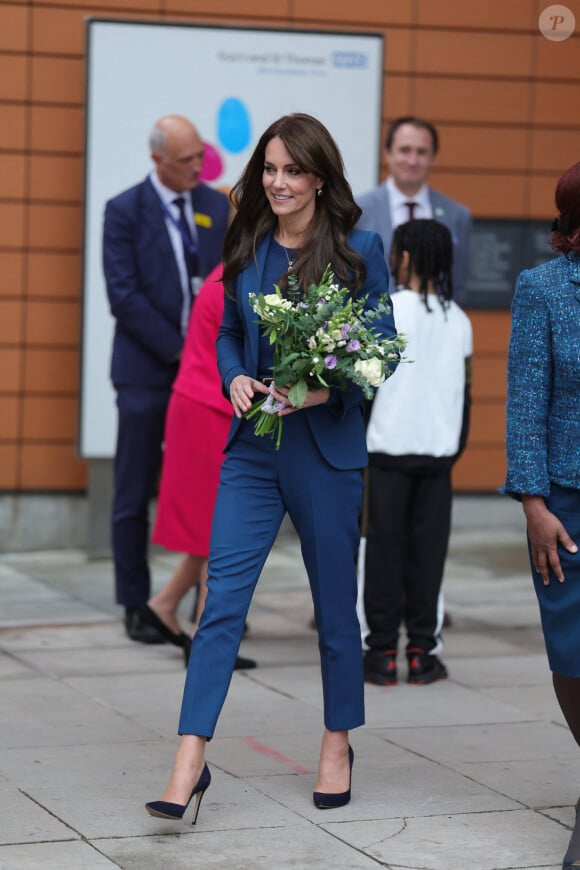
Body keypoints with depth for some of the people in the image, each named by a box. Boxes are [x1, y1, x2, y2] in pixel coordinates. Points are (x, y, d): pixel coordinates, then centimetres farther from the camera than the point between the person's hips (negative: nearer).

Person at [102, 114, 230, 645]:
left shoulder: (218, 207, 7)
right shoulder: (124, 212, -5)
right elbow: (124, 296, -11)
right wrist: (178, 350, -14)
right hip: (147, 372, -3)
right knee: (135, 495, 2)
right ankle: (137, 607, 10)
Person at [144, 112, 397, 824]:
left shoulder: (358, 251, -3)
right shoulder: (246, 250, 8)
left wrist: (321, 390, -19)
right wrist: (236, 379, -4)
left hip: (327, 447, -2)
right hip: (252, 446, 3)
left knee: (334, 599, 10)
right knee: (222, 597, -6)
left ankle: (338, 743, 28)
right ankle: (189, 764, -9)